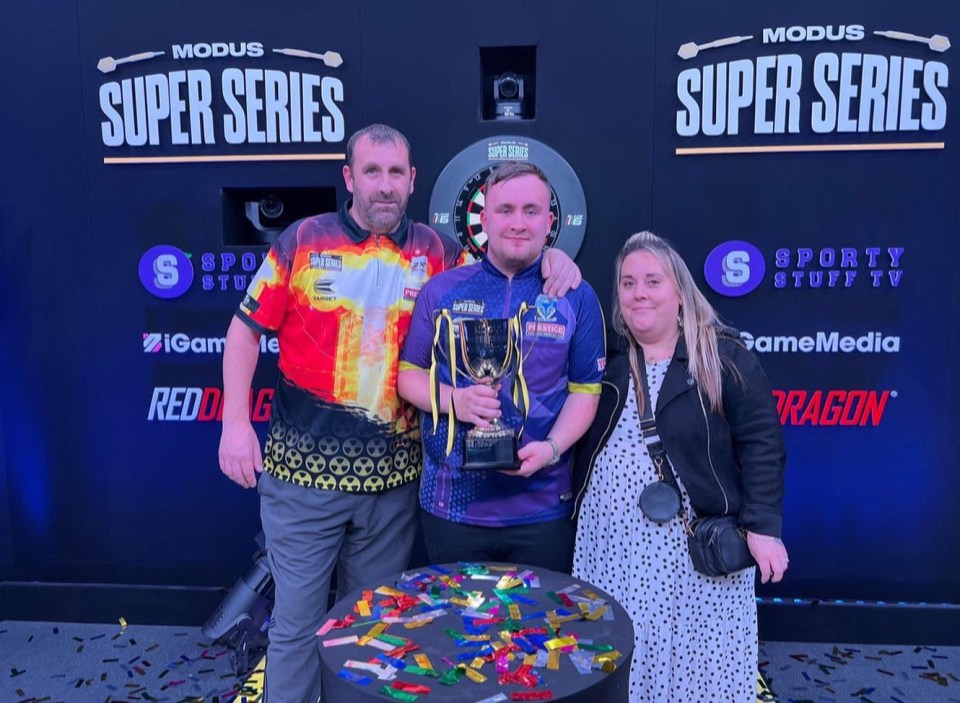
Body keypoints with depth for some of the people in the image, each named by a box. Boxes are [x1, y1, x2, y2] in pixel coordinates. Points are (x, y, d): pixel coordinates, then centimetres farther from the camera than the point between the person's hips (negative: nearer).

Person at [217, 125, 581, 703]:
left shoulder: (437, 252, 4)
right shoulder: (303, 240, -1)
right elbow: (247, 328, 2)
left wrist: (550, 256, -8)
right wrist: (236, 421, -6)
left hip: (393, 481, 2)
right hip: (303, 472, -1)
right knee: (298, 623, 10)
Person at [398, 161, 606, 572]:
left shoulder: (577, 298, 0)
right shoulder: (441, 291, 1)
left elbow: (585, 389, 1)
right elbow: (409, 374, 5)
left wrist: (553, 447, -16)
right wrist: (454, 401, -15)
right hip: (451, 505, 1)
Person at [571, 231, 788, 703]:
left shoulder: (722, 356, -5)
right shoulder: (605, 354, 6)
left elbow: (760, 442, -7)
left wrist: (763, 526, -11)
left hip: (695, 544, -3)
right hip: (609, 541, 4)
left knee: (695, 662, 8)